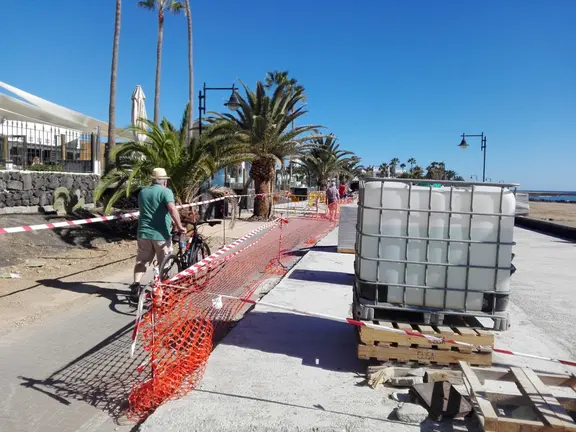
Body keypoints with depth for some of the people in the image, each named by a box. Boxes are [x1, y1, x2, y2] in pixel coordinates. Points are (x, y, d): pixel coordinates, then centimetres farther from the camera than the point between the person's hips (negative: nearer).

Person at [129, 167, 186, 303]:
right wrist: (179, 226, -20)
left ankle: (135, 286, -2)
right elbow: (172, 209, -25)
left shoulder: (142, 192, 14)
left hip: (144, 233, 5)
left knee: (141, 261, 12)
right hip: (161, 234, -5)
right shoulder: (165, 191, -7)